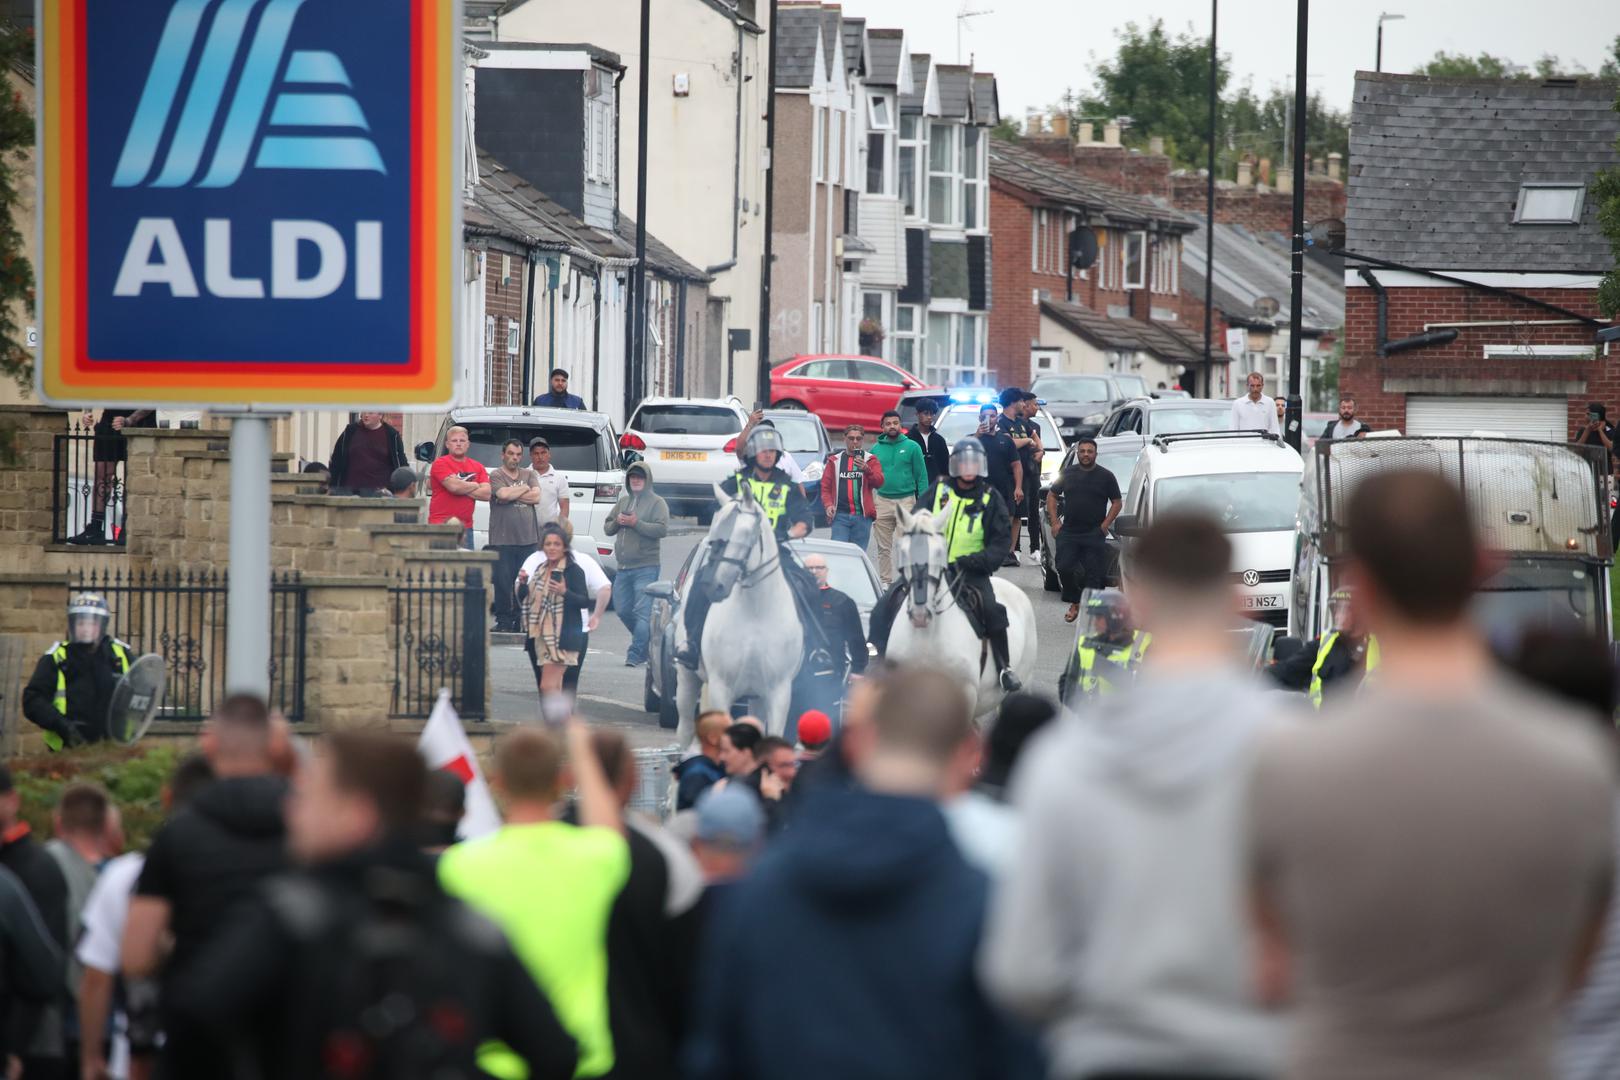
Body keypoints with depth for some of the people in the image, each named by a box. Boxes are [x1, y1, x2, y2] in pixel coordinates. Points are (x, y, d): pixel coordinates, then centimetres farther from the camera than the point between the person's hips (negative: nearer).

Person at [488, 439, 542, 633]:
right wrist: (525, 489, 1)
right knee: (503, 581, -6)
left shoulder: (529, 475, 15)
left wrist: (512, 495, -6)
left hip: (527, 538, 4)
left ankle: (520, 619, 7)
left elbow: (536, 497, 1)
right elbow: (503, 494, -15)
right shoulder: (496, 476, 2)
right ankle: (503, 620, 0)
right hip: (503, 538, -4)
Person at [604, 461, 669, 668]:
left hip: (646, 567, -7)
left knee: (642, 612, -12)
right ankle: (647, 643, 25)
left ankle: (636, 654, -13)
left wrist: (636, 523, -17)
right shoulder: (623, 502, 18)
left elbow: (662, 529, -13)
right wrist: (617, 522, -2)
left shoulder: (657, 503, -1)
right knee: (623, 610, 9)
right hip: (624, 566, 7)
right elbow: (607, 528, 20)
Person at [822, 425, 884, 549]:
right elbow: (825, 486, 9)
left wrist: (866, 469, -22)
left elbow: (879, 482, -4)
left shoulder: (871, 460, 10)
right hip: (840, 516, 0)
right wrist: (828, 505, -8)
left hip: (862, 516, 0)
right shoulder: (835, 460, 12)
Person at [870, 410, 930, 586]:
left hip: (906, 500, -3)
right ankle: (885, 581, 13)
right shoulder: (876, 449, 9)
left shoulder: (911, 447, 1)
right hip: (882, 501, 3)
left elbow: (921, 476, 1)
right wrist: (869, 505, 4)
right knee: (884, 548, 6)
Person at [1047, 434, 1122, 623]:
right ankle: (1074, 603, 12)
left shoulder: (1106, 476, 4)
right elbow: (1052, 496, 17)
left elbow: (1117, 502, 6)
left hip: (1094, 535, -2)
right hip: (1068, 533, 2)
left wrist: (1105, 525, -5)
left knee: (1093, 573, -6)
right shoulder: (1068, 474, 10)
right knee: (1064, 568, -7)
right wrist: (1054, 522, 5)